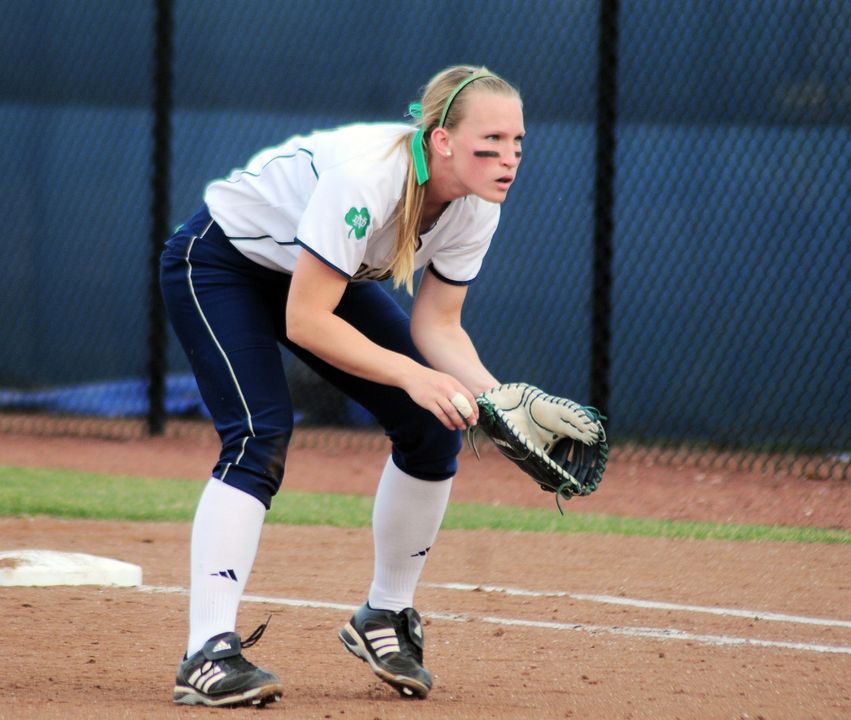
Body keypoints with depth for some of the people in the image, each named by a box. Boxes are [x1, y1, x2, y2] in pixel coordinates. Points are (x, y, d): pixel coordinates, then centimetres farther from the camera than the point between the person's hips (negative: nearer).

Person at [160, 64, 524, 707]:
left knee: (436, 427, -2)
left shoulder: (476, 207, -17)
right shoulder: (367, 177, -39)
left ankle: (386, 617, 15)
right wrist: (411, 375, -41)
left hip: (320, 272, 8)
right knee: (261, 434, -27)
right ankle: (208, 654, -32)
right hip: (218, 261, -8)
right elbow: (305, 322, -37)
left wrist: (492, 394, -26)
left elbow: (437, 324, -9)